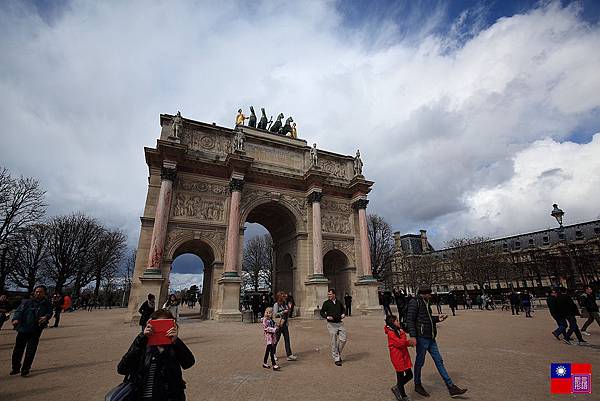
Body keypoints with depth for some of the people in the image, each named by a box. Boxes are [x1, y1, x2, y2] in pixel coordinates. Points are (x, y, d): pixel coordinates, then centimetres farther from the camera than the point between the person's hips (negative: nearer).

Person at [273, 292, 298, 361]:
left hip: (285, 324, 6)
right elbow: (275, 314, -17)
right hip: (278, 324, -6)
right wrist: (283, 312, -17)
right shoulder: (276, 304, -11)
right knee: (276, 339, 7)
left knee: (287, 339, 3)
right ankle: (273, 354, 26)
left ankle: (289, 354, 5)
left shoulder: (285, 304, 8)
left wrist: (289, 308, -3)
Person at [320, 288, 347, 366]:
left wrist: (343, 314, 3)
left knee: (343, 339, -2)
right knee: (334, 342, -1)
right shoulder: (326, 303, -1)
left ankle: (338, 353, 23)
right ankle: (336, 359, 13)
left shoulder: (339, 302, 9)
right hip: (331, 324, -3)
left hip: (340, 323, 4)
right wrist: (327, 317, -16)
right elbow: (322, 312, 1)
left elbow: (343, 309, 24)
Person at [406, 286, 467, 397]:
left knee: (439, 361, 13)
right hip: (421, 338, -8)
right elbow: (410, 320, -19)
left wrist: (437, 318, 5)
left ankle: (451, 388, 23)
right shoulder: (415, 302, -15)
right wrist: (413, 336, -26)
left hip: (431, 338, 8)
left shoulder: (426, 303, 12)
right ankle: (417, 385, 26)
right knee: (420, 362, 7)